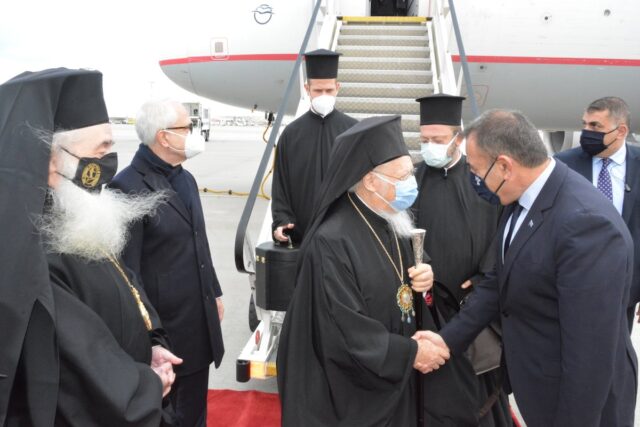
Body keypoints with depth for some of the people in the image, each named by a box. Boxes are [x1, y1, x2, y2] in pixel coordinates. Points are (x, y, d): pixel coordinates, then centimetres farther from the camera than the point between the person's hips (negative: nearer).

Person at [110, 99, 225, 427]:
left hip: (199, 317, 8)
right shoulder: (128, 186, -18)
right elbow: (127, 266, -19)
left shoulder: (185, 179, 10)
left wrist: (214, 292, 19)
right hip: (162, 323, -7)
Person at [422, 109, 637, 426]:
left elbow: (590, 354, -28)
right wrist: (449, 338, -3)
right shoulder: (522, 199, -3)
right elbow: (501, 281, 3)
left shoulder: (586, 223, -31)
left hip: (580, 399, -8)